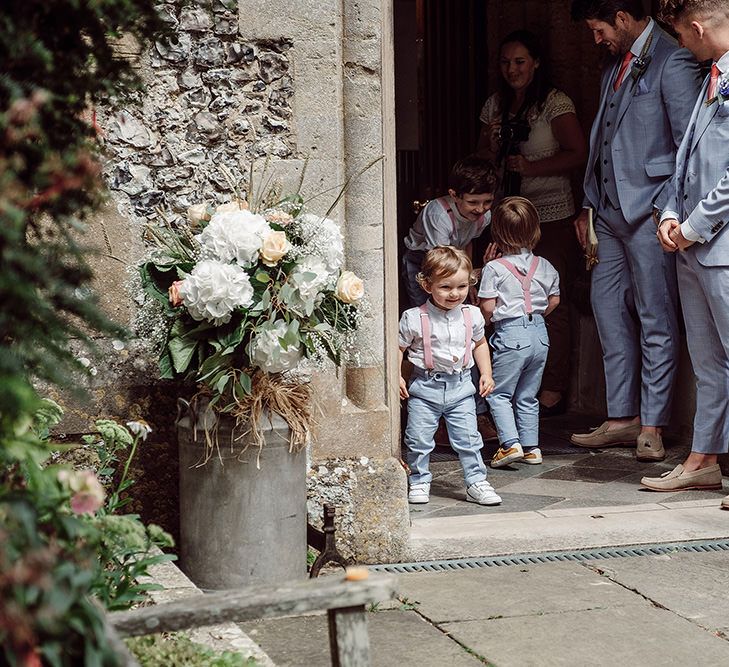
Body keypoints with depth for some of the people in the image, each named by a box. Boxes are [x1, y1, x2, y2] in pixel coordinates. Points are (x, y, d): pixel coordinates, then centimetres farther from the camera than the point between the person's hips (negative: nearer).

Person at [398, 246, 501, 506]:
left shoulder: (472, 316, 0)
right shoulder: (414, 319, -12)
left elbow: (480, 344, 17)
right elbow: (398, 347, -2)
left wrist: (486, 373, 12)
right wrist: (396, 377, -10)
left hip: (461, 386, 2)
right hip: (425, 386, -2)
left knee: (468, 438, 3)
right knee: (419, 438, 3)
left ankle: (476, 482, 12)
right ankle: (419, 482, 19)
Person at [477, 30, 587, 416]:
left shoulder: (555, 103, -6)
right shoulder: (495, 106, 12)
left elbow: (578, 153, -12)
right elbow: (483, 160, 18)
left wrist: (531, 167, -19)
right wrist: (494, 145, -4)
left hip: (552, 216, -6)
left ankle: (553, 391, 3)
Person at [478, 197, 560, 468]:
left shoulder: (494, 268, -10)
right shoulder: (544, 266, 5)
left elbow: (487, 307, -11)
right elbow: (554, 300, 12)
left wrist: (483, 323, 9)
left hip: (510, 334, -5)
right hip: (539, 333, 5)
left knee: (499, 394, 4)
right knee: (528, 396, 15)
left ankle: (510, 443, -10)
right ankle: (531, 447, 15)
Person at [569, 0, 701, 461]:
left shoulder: (672, 62, -9)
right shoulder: (615, 65, 19)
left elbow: (690, 142, -13)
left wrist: (670, 207, -17)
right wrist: (589, 205, 20)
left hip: (648, 211, -9)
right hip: (611, 211, 9)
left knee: (656, 322, -2)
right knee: (608, 310, 9)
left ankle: (652, 426, 2)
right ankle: (623, 418, 16)